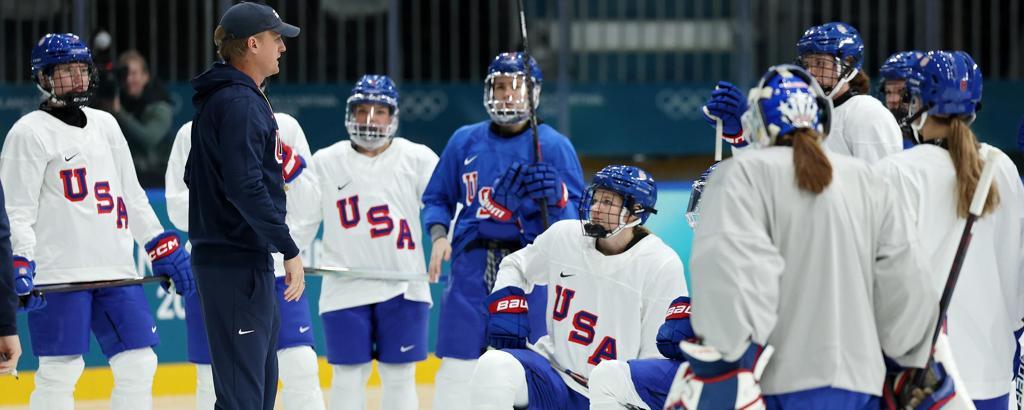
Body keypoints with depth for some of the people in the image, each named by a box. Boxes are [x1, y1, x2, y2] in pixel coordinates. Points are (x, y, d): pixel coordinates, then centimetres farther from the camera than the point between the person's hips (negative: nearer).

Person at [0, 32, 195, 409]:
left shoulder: (105, 124, 18)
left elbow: (132, 197, 22)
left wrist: (165, 250, 18)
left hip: (116, 272, 7)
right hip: (59, 276, -7)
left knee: (139, 365, 4)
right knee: (60, 372, -7)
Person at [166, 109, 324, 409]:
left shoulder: (285, 128, 3)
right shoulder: (191, 136, 1)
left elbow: (307, 204, 0)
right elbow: (179, 214, -4)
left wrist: (284, 159, -15)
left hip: (277, 272, 0)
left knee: (301, 367, -12)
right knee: (214, 380, 6)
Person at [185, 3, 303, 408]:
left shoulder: (216, 100, 16)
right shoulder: (240, 102, -15)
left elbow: (194, 174, 23)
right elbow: (246, 187, -24)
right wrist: (289, 250, -21)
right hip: (239, 265, -10)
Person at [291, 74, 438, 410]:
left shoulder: (418, 158, 4)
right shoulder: (325, 162, 8)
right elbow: (303, 218, 10)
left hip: (403, 288, 0)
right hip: (345, 288, 0)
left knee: (399, 374, 3)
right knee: (348, 375, 1)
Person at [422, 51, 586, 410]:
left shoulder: (554, 145, 3)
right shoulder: (464, 141, 12)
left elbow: (577, 216, -1)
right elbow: (437, 198, 20)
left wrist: (555, 196, -22)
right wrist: (438, 235, 1)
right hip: (472, 267, 2)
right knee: (458, 365, -2)